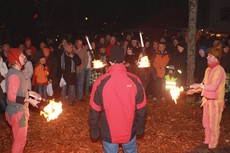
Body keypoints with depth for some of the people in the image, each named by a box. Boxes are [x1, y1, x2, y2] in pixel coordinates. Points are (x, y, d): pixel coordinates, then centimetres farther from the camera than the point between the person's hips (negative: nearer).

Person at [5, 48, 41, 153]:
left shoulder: (16, 72, 7)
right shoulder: (14, 75, -23)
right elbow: (12, 96, -27)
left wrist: (29, 93, 9)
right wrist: (29, 100, -22)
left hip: (20, 110, 10)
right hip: (17, 112, -10)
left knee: (20, 137, 24)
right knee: (20, 139, 4)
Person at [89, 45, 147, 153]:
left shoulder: (101, 82, -18)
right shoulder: (135, 80, -14)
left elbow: (94, 111, -11)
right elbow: (141, 109, -5)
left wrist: (94, 131, 3)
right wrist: (140, 128, 10)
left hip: (109, 133, -1)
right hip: (129, 132, 1)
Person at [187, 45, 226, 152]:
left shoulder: (219, 70, -19)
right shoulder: (208, 69, 7)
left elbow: (213, 86, -27)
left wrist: (199, 85, -19)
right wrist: (194, 90, 6)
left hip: (215, 102, -8)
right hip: (207, 100, 8)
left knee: (213, 125, 5)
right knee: (206, 123, 19)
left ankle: (212, 146, 20)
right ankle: (207, 142, 36)